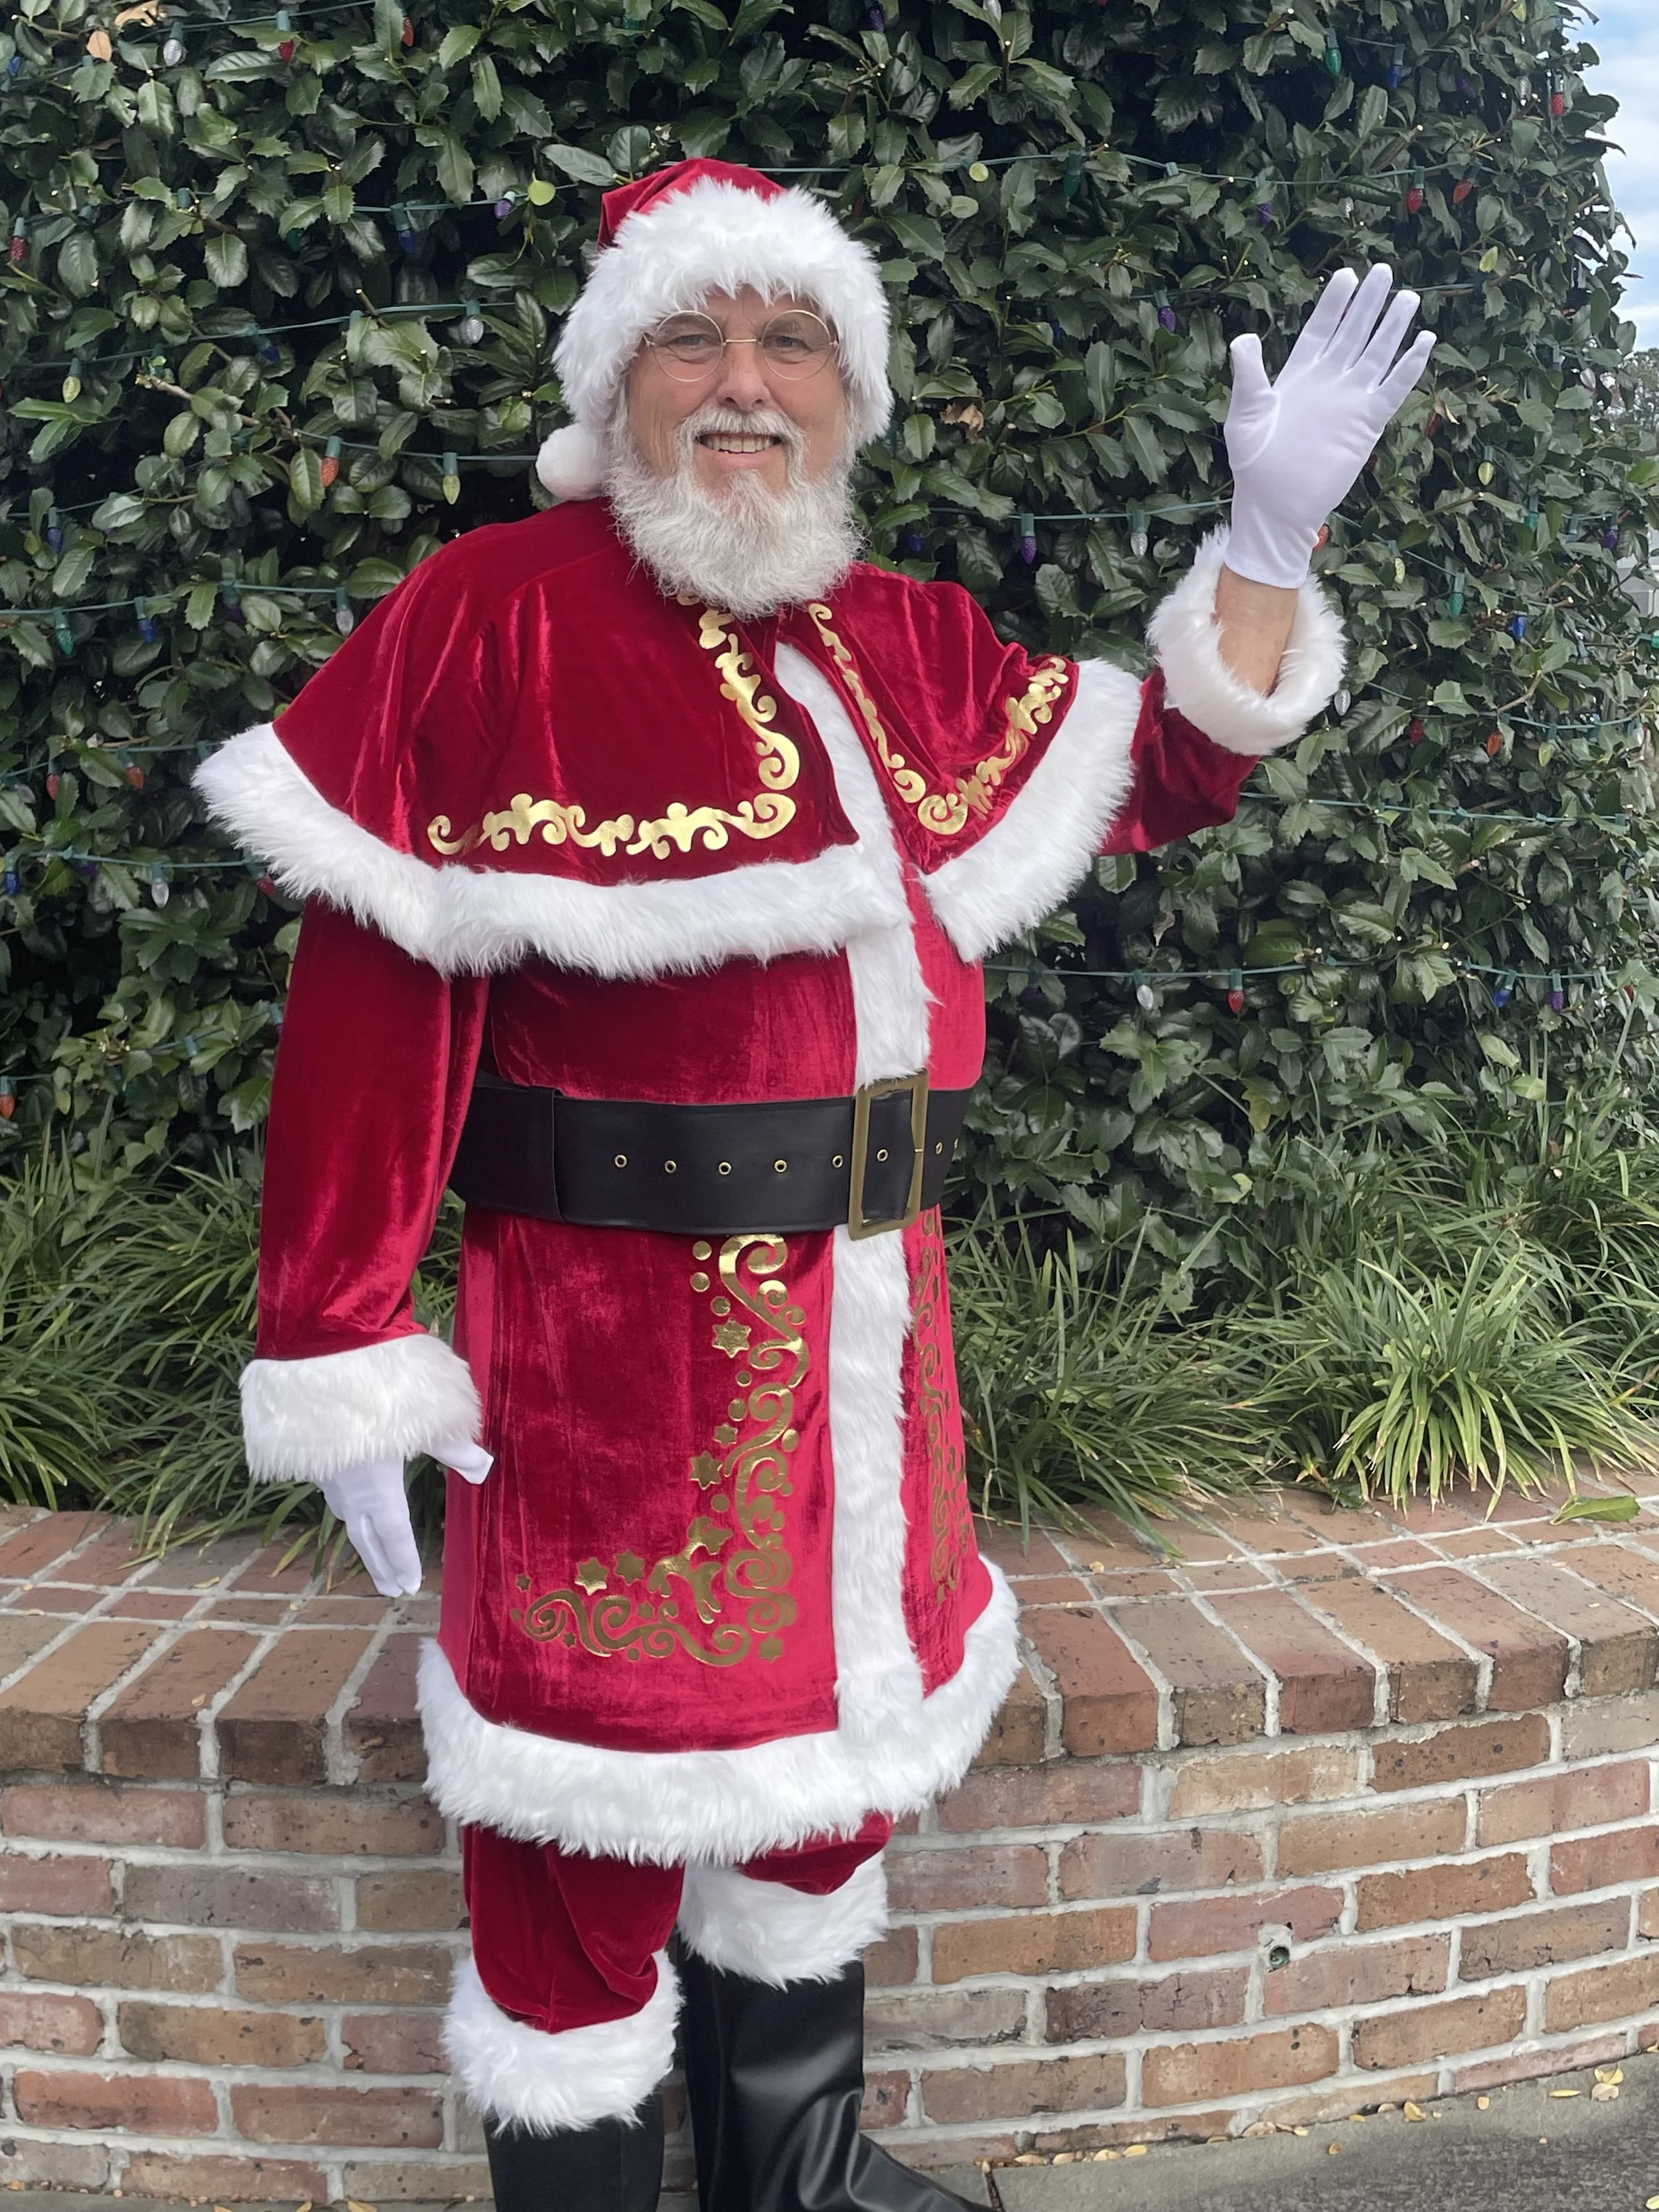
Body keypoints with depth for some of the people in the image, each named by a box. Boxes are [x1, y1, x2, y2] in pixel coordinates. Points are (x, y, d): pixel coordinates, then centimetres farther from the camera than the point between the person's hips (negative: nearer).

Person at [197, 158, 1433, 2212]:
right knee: (599, 1811, 7)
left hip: (863, 1326, 7)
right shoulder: (492, 617, -8)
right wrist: (344, 1353, -14)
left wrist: (1271, 542, 2)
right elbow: (373, 999, -12)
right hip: (613, 1330, -6)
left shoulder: (912, 647, 11)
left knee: (833, 1747, 21)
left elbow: (1159, 773, 14)